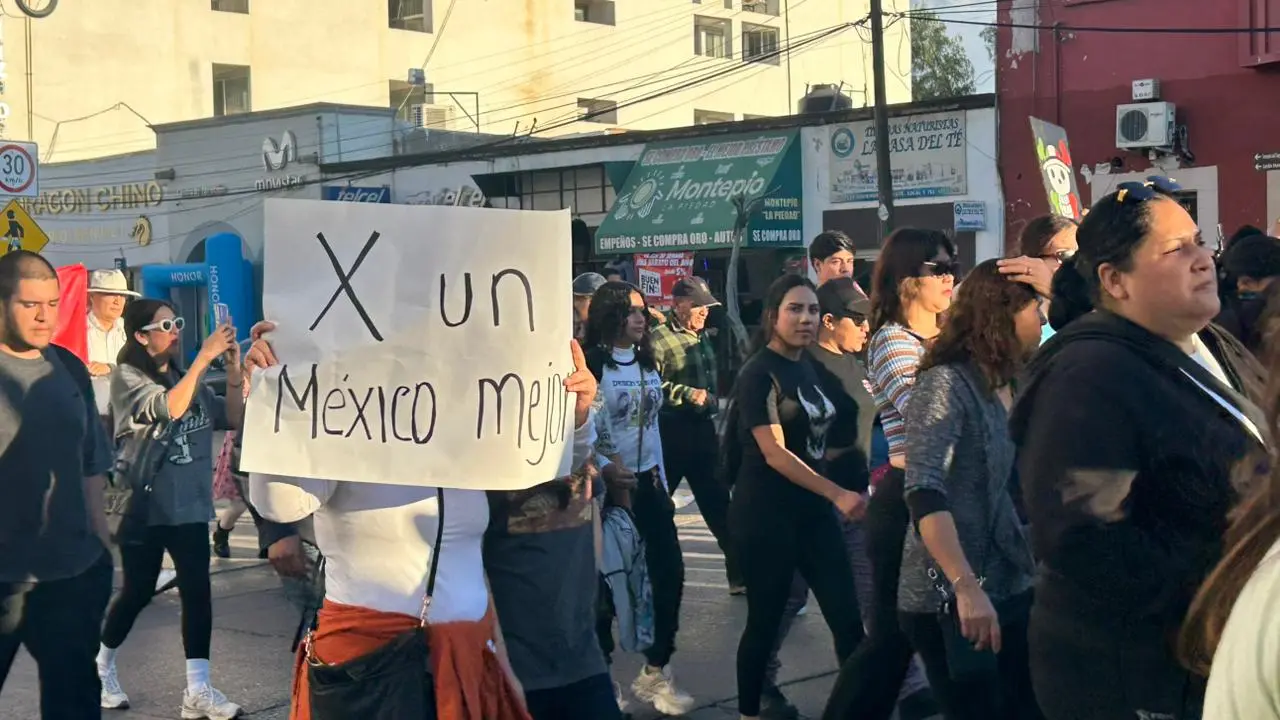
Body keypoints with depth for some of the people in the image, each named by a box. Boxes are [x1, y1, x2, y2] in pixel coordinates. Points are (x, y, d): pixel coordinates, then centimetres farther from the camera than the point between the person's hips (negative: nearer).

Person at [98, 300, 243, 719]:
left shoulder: (186, 377, 9)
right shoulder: (127, 378, -8)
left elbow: (232, 419, 4)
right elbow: (169, 408, -26)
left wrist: (233, 369, -8)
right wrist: (204, 357, -29)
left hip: (189, 505, 5)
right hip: (144, 506, -5)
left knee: (197, 591, -3)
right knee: (138, 592, 5)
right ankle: (100, 666, 30)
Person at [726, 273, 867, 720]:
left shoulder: (808, 367, 10)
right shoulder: (759, 373, -13)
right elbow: (773, 452, -22)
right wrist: (837, 494, -28)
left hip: (812, 509, 7)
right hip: (766, 513, -7)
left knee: (846, 616, 1)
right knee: (765, 620, 2)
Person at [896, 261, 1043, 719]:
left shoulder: (1015, 386, 11)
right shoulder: (946, 382, -13)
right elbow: (924, 493, -25)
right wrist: (966, 588, -33)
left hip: (1013, 588, 7)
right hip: (953, 600, -7)